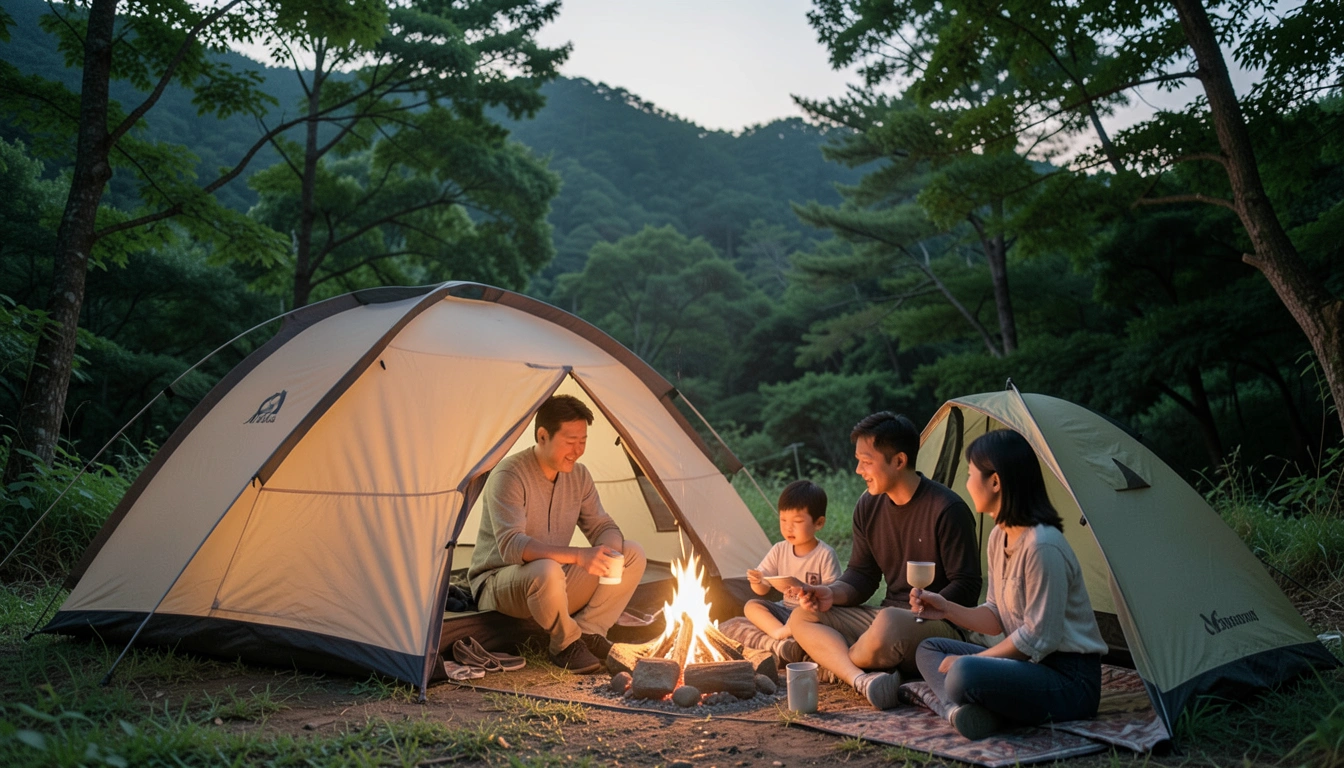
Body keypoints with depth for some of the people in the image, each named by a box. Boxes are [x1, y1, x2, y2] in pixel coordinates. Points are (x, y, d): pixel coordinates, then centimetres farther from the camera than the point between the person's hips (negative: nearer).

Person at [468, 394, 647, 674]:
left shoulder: (578, 475, 0)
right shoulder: (509, 475, -23)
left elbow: (603, 527, 3)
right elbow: (510, 546, -33)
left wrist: (608, 550, -23)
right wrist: (577, 555, -43)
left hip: (555, 582, 7)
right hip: (498, 585, -7)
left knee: (633, 553, -8)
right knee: (546, 570, -42)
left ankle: (586, 632, -6)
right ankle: (566, 645, -13)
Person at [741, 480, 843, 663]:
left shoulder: (825, 555, -12)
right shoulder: (779, 550, 2)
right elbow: (763, 590, 3)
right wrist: (757, 581, -21)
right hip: (786, 610, 6)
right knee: (751, 606, -16)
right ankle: (782, 638, -33)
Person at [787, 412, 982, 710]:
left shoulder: (947, 509, -14)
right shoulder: (868, 506, 7)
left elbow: (966, 587, -12)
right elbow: (861, 574, 11)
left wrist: (923, 610, -25)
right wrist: (832, 593, -8)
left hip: (940, 626, -7)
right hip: (889, 616, 8)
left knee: (888, 624, -40)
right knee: (802, 618, -7)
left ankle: (843, 662, -8)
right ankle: (863, 680, -30)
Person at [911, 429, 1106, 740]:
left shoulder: (1042, 545, -22)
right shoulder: (999, 537, 7)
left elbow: (1038, 638, -21)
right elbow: (997, 618, 13)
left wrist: (969, 661, -13)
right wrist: (947, 609, 0)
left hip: (1069, 682, -10)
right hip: (1031, 665, 10)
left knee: (965, 675, -36)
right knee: (930, 650, 8)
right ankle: (962, 709, -15)